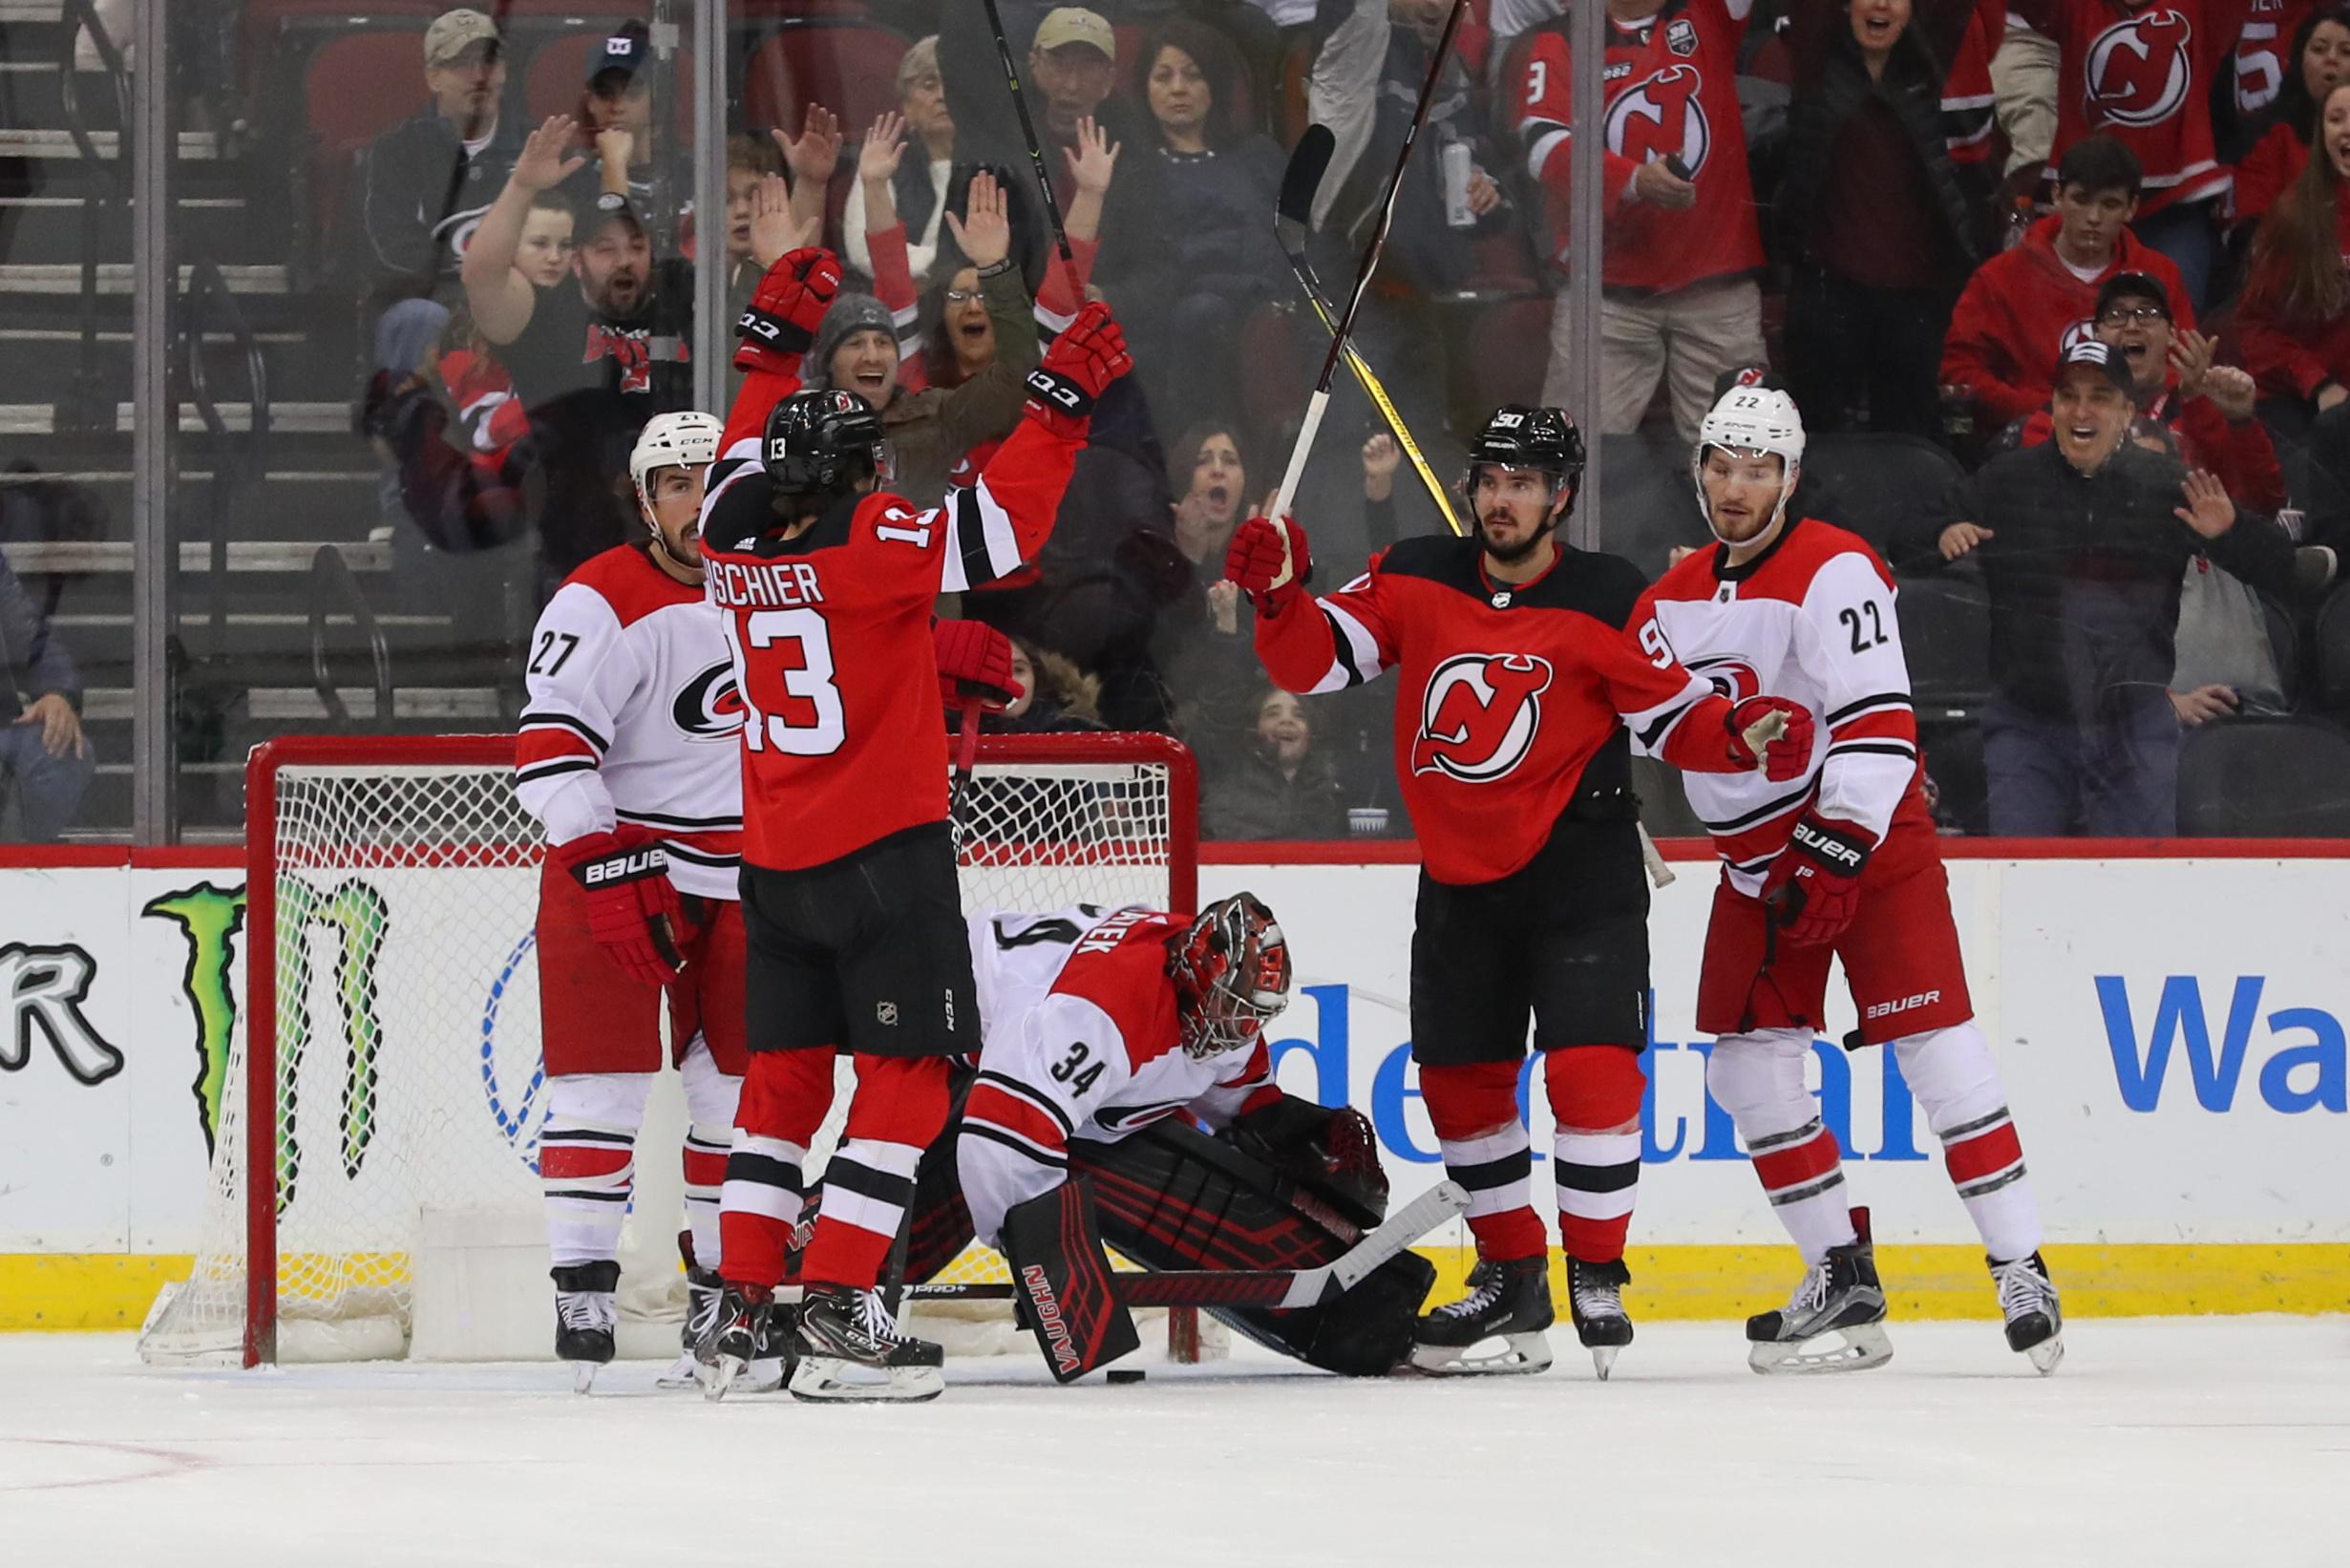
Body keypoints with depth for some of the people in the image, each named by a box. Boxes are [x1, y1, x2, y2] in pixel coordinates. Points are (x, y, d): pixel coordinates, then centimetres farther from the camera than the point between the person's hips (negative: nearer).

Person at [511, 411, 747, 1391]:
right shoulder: (603, 604, -15)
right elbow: (551, 748, -21)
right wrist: (605, 867, -29)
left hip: (744, 876, 6)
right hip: (617, 865, -6)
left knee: (740, 1087, 5)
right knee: (603, 1080, -10)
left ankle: (722, 1292, 16)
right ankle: (580, 1295, -6)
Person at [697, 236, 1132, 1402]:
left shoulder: (735, 541, 4)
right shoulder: (870, 542, -14)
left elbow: (748, 458, 25)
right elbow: (998, 528, -22)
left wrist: (774, 341, 32)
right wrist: (1061, 398, -17)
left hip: (775, 863, 7)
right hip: (884, 854, -7)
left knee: (783, 1075, 14)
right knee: (907, 1077, -2)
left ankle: (744, 1312, 11)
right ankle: (837, 1316, -10)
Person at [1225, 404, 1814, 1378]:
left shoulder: (1607, 604, -10)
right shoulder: (1414, 581, -1)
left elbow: (1674, 719, -6)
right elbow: (1316, 663, -3)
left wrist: (1742, 733, -25)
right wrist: (1281, 596, -21)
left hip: (1579, 868, -4)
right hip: (1460, 875, 4)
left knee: (1591, 1067, -16)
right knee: (1458, 1079, 9)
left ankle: (1596, 1278, -3)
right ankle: (1511, 1279, 24)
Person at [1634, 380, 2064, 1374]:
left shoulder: (1834, 572, -15)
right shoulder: (1675, 599, 9)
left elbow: (1877, 724, -22)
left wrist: (1836, 857, -26)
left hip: (1869, 842, -8)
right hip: (1758, 861, 8)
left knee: (1933, 1047, -14)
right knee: (1746, 1061, 1)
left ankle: (2022, 1274, -12)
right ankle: (1843, 1283, 7)